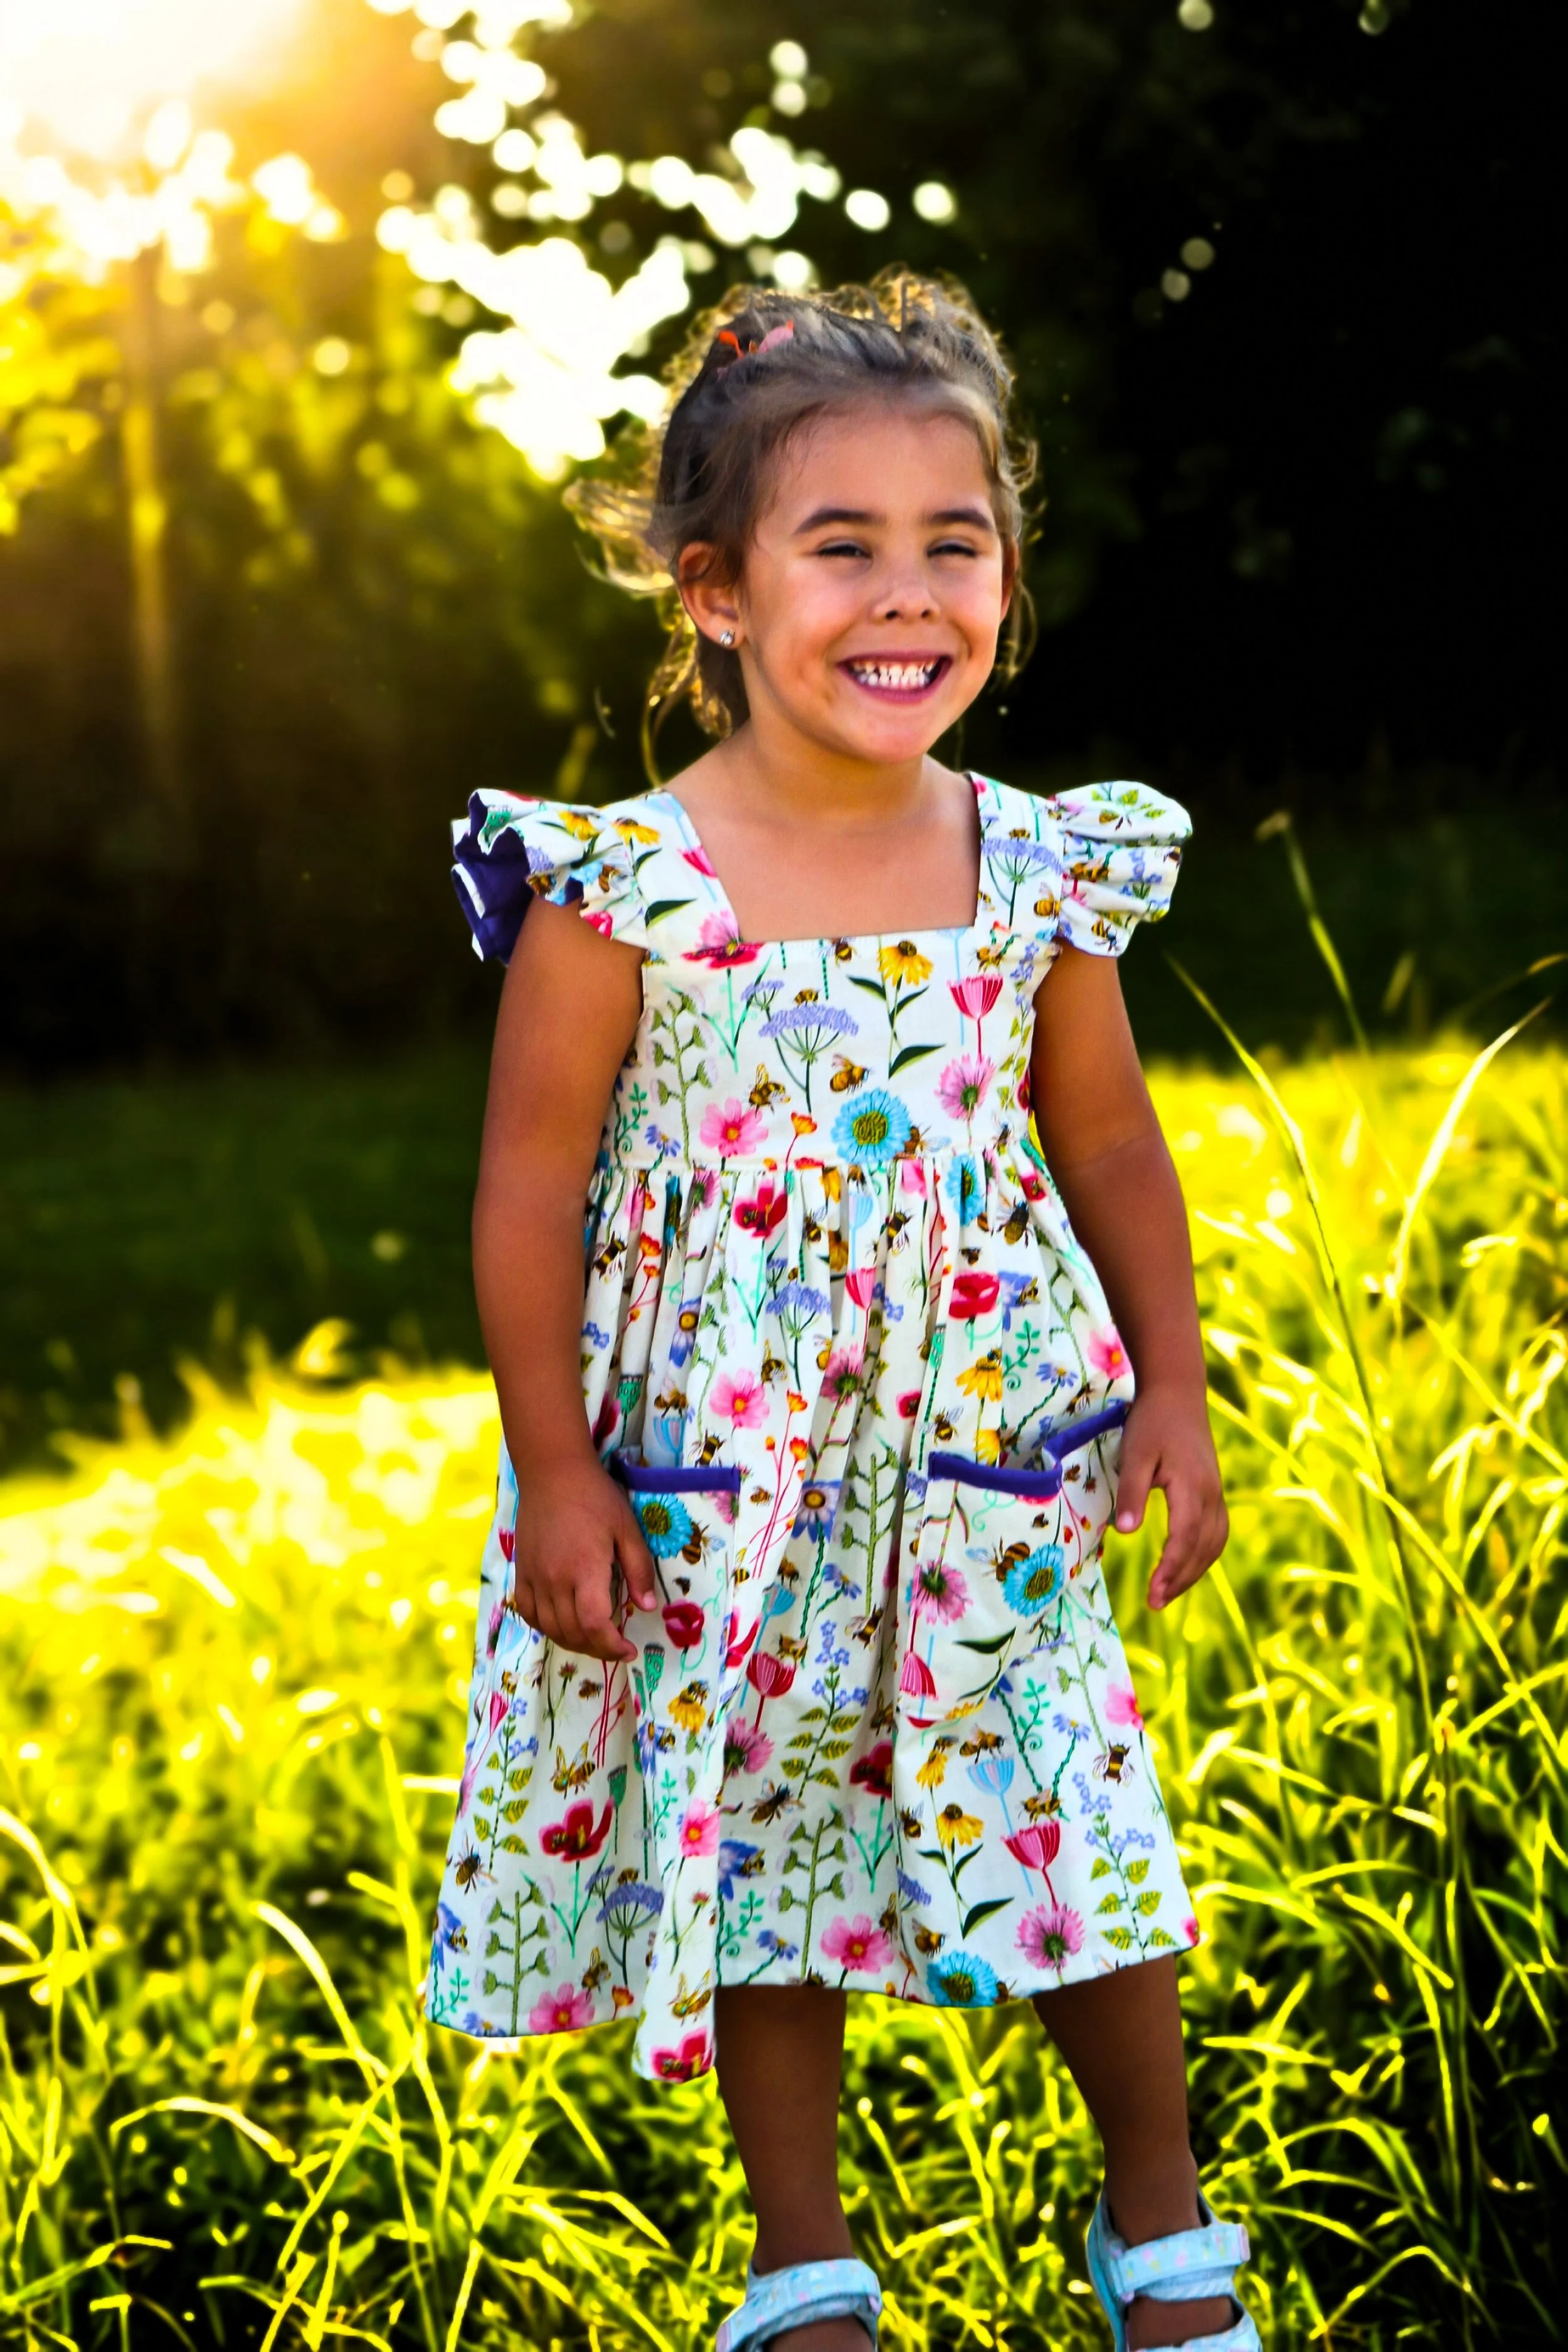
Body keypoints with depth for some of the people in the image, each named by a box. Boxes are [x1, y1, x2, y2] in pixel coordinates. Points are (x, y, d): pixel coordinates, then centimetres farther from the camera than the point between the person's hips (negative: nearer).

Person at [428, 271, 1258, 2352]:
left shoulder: (1035, 876, -6)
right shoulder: (620, 890, -16)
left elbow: (1109, 1146, 7)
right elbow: (533, 1189, -10)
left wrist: (1171, 1392, 7)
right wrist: (556, 1474, -9)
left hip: (992, 1461, 2)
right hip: (722, 1474, -2)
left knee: (1081, 1834, 8)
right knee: (754, 1853, 11)